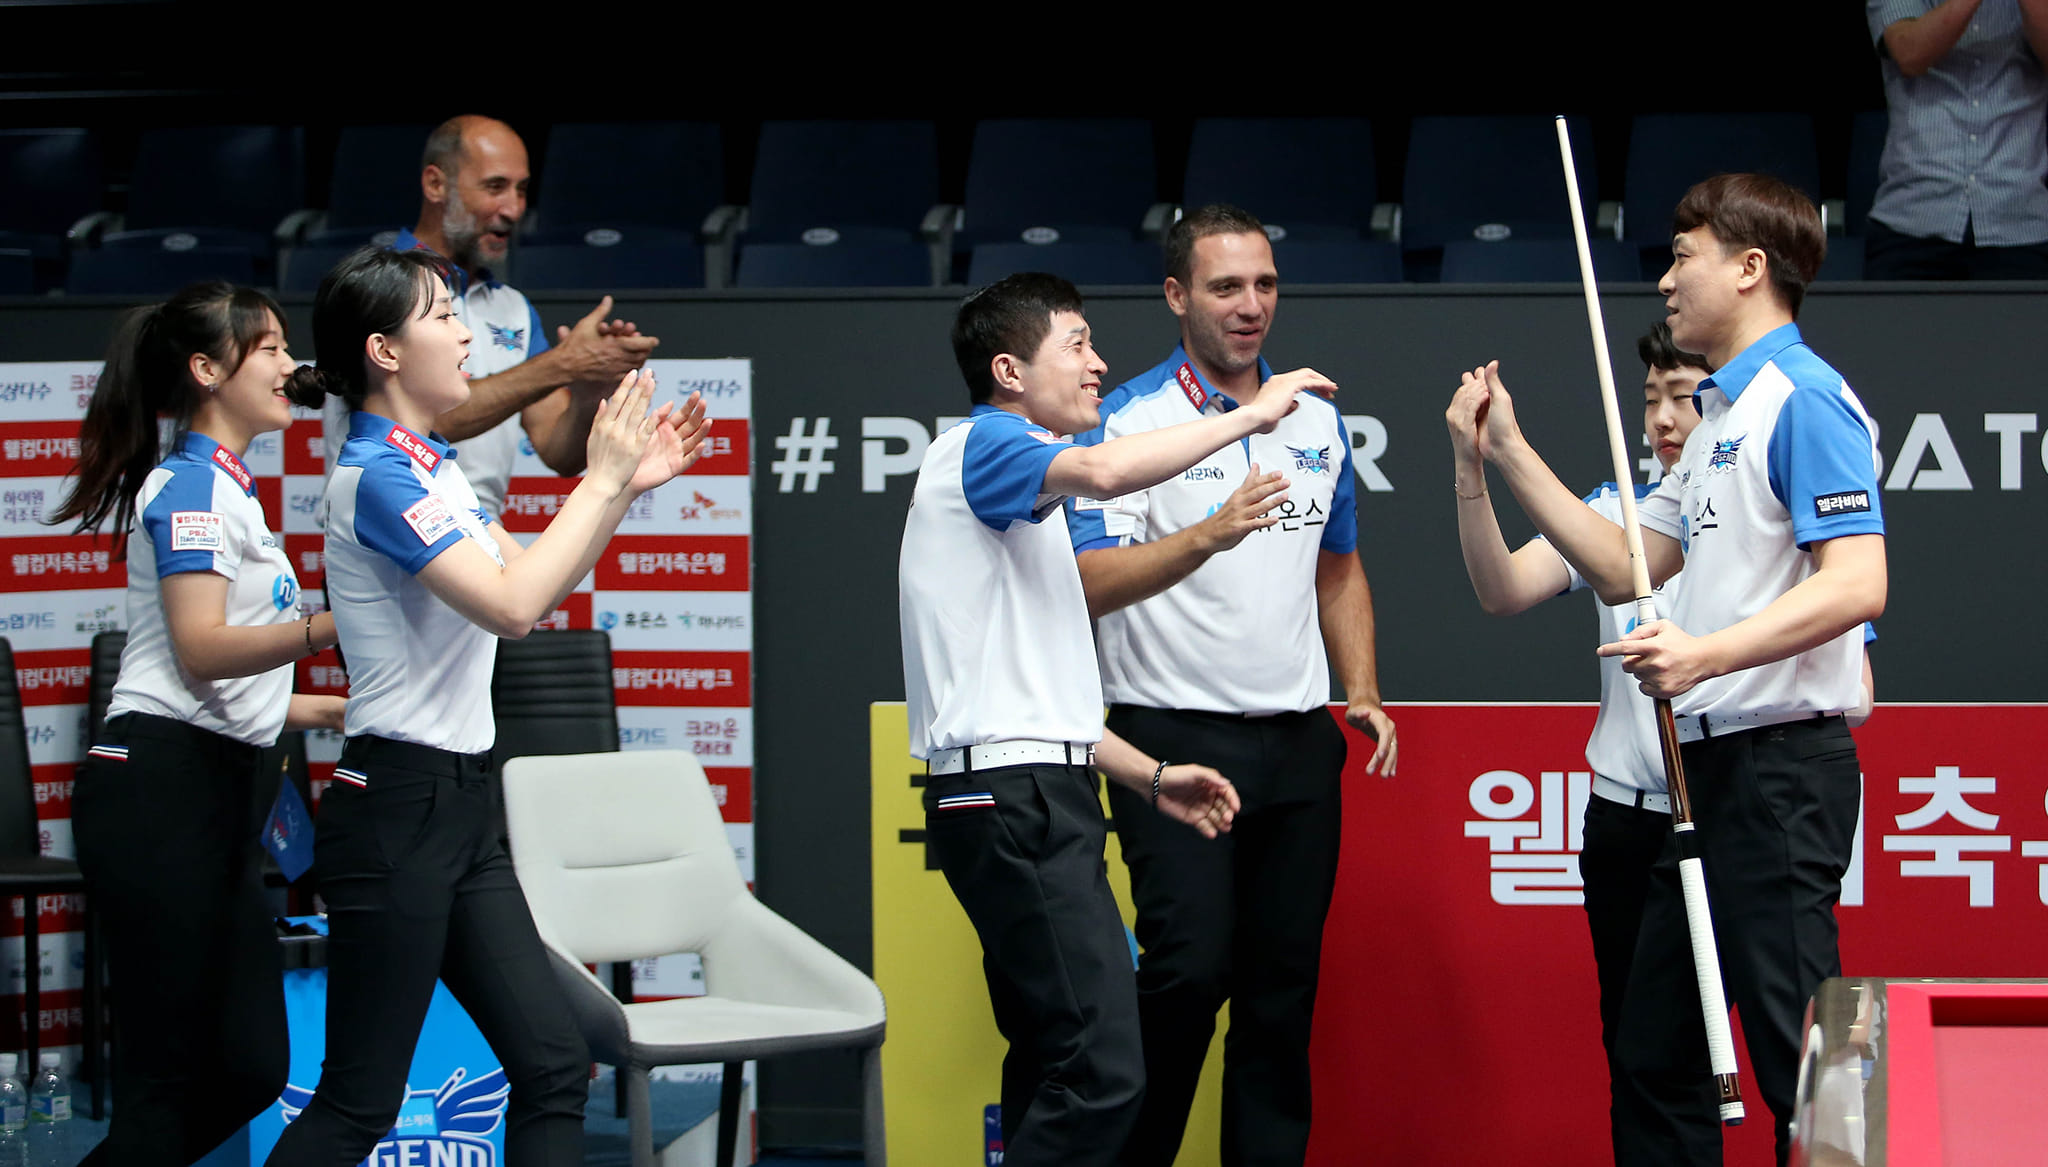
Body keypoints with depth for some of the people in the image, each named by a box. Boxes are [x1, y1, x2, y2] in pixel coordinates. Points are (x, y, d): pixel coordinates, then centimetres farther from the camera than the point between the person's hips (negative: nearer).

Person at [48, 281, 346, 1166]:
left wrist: (333, 708, 27)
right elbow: (200, 649, -20)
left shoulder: (224, 488, 24)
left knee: (250, 1069, 8)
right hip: (164, 792, -10)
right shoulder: (194, 484, -7)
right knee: (168, 1076, -8)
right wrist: (328, 627, -29)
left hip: (213, 795, 10)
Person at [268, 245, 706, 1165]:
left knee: (552, 1063, 6)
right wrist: (601, 480, -16)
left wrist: (628, 483, 10)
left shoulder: (433, 466, 13)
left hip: (458, 804, 10)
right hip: (397, 806, -10)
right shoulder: (379, 478, -16)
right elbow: (513, 604, -25)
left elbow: (532, 577, 21)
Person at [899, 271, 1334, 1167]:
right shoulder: (981, 447, -6)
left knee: (1054, 1062, 11)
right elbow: (1103, 471, -29)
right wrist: (1250, 415, -18)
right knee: (1100, 1070, -17)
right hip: (1015, 800, -11)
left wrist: (1148, 777, 22)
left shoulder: (1020, 503, 25)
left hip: (1033, 798, 11)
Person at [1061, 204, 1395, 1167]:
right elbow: (1094, 582, -16)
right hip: (1175, 736, -5)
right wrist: (1211, 534, -30)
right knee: (1189, 969, -14)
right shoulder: (1127, 421, -5)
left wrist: (1364, 696, 12)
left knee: (1285, 981, 6)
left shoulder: (1316, 420, 13)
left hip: (1298, 742, 5)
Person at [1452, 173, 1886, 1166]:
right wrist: (1508, 453, 19)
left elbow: (1856, 583, -21)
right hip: (1707, 769, 11)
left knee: (1798, 1054, -10)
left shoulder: (1804, 398, -11)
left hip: (1781, 766, -11)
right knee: (1652, 1052, 14)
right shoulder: (1720, 418, 21)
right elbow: (1623, 568, 22)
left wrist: (1708, 654, -29)